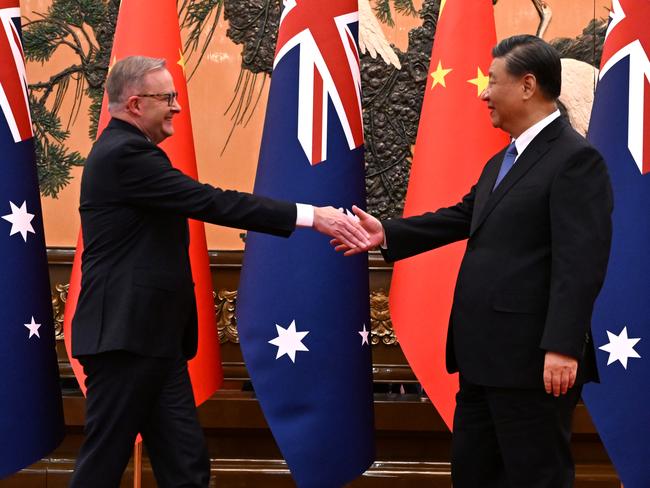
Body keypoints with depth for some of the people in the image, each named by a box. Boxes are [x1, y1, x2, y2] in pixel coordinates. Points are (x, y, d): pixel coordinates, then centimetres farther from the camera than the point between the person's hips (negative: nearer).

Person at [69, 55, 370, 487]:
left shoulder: (124, 151, 17)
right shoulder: (126, 153, -16)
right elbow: (211, 203, -21)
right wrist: (311, 216, -20)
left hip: (149, 337, 10)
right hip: (127, 336, -10)